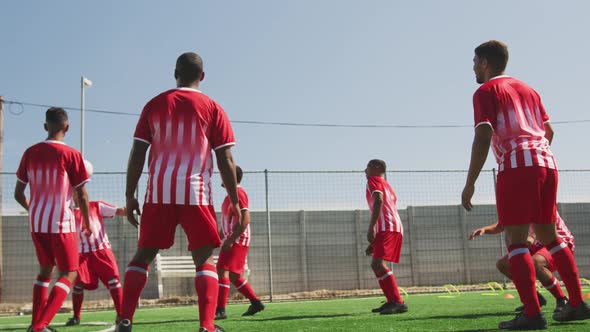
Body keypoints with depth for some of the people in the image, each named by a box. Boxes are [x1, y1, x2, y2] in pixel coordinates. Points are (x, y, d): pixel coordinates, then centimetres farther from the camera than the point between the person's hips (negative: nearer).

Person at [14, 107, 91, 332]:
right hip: (61, 223, -5)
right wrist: (87, 224, 8)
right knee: (69, 274, 2)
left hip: (36, 223, 5)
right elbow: (81, 196, -7)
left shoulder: (30, 153, 4)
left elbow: (18, 194, 8)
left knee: (45, 270, 21)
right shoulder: (71, 154, -9)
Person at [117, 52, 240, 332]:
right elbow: (225, 160, 0)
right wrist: (234, 201, 4)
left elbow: (137, 155, 5)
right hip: (196, 194, -2)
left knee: (143, 255, 13)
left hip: (158, 193, 2)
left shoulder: (154, 105, 9)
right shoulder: (212, 109, 3)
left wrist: (130, 196, 10)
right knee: (204, 259, 2)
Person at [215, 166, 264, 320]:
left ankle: (220, 310, -19)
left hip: (237, 240, -10)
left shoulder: (238, 192, -11)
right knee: (234, 276, 12)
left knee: (222, 271, -17)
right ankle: (256, 303, 20)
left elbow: (245, 219, -21)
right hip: (232, 240, 10)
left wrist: (231, 240, -25)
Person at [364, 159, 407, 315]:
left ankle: (398, 302, -26)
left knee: (378, 264, -19)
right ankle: (391, 302, 18)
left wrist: (371, 227, -23)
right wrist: (374, 242, 30)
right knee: (376, 264, 17)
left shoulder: (374, 180, 5)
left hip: (387, 227, -10)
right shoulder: (387, 186, 31)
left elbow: (379, 201, -15)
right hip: (395, 228, 10)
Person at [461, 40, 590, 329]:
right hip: (547, 162, 7)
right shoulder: (527, 89, 23)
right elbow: (548, 131, 25)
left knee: (515, 240, -8)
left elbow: (483, 136, -10)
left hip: (517, 165, -7)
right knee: (548, 236, 16)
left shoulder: (486, 91, 2)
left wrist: (470, 183, -11)